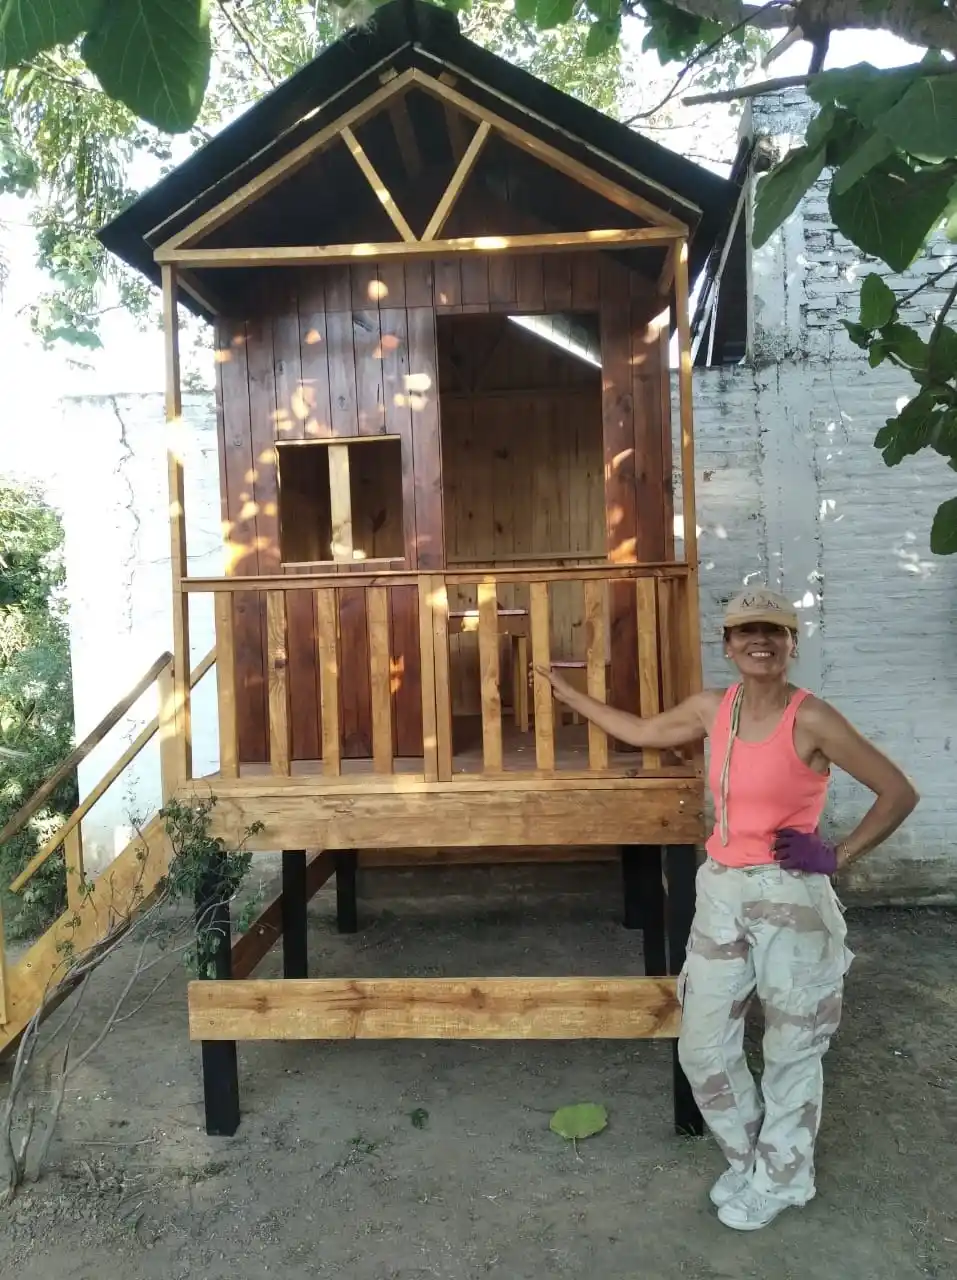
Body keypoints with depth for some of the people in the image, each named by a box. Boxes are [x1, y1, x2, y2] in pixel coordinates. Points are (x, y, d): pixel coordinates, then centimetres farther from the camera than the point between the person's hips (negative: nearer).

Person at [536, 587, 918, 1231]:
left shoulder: (810, 718, -16)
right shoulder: (713, 708, 0)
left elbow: (900, 792, -12)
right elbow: (641, 732, 16)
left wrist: (838, 857, -13)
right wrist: (567, 693, 21)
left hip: (792, 896, -5)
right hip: (722, 891, 6)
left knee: (792, 1048, 13)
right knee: (703, 1046, 13)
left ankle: (781, 1180, 36)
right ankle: (749, 1160, 38)